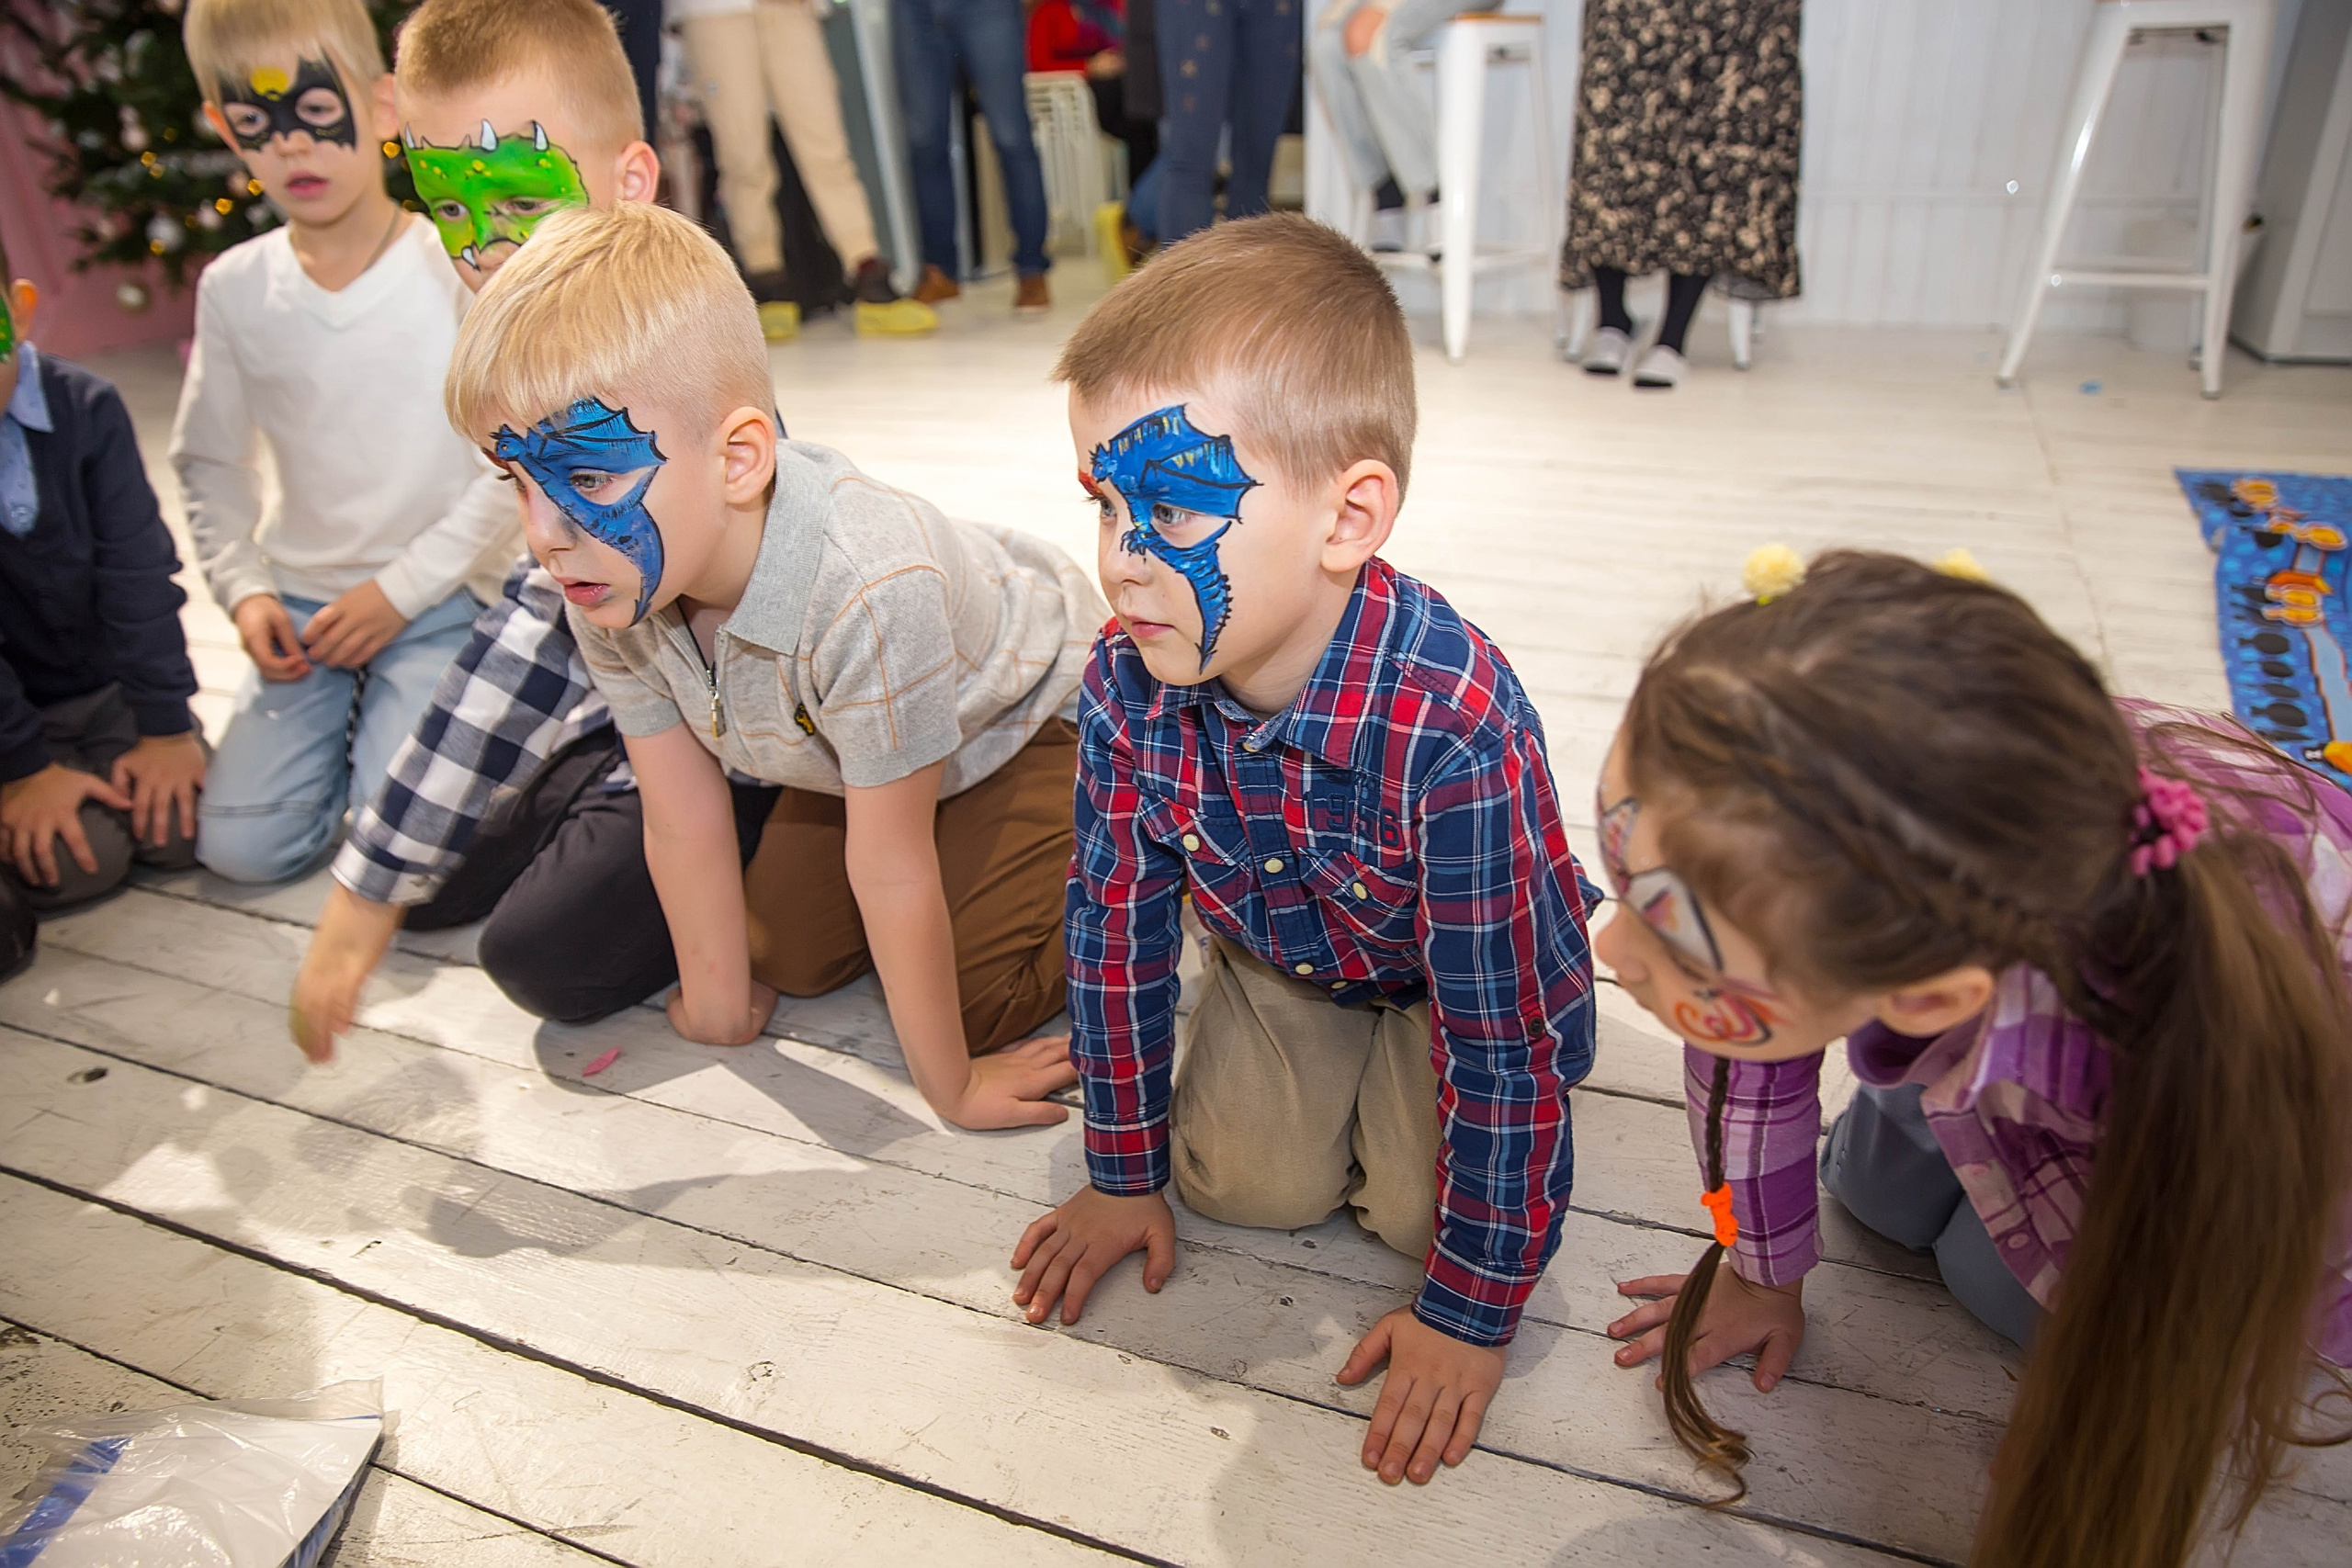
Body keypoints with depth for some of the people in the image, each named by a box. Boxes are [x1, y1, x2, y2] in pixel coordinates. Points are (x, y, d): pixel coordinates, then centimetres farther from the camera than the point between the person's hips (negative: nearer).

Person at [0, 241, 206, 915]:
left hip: (104, 691, 3)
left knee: (183, 826, -7)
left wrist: (164, 726, -10)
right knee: (75, 859, -21)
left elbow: (136, 575, -10)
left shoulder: (84, 408, -10)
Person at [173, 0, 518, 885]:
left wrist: (402, 589, -12)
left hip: (442, 601, -4)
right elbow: (209, 461, 14)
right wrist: (244, 588, -2)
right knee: (239, 843, -6)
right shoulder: (234, 288, 2)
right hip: (303, 603, 4)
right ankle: (352, 717, 19)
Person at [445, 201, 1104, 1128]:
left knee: (976, 995, -10)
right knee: (797, 959, 9)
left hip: (1023, 708, -6)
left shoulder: (868, 594, -46)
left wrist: (950, 1085, -22)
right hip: (838, 745, 6)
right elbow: (683, 824, -12)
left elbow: (892, 874, -36)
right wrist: (718, 1005, -2)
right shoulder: (611, 591, -23)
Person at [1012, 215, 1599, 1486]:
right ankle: (1337, 1055, 24)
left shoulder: (1451, 723, -43)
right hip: (1276, 952, 4)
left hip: (1447, 968, -3)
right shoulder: (1125, 683, -28)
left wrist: (1469, 1312, -23)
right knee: (1240, 1181, -6)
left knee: (1416, 1204, -14)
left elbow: (1500, 1037, -33)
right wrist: (1123, 1175, -4)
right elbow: (1116, 919, -13)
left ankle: (1405, 1084, 19)